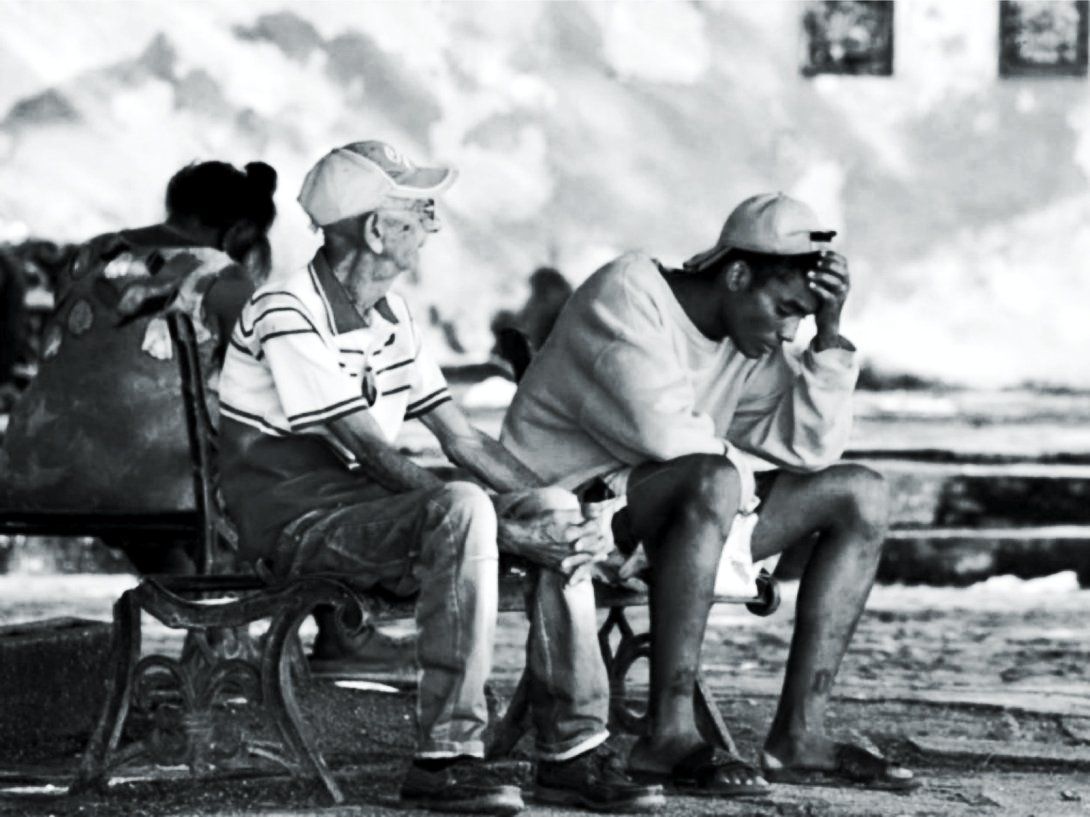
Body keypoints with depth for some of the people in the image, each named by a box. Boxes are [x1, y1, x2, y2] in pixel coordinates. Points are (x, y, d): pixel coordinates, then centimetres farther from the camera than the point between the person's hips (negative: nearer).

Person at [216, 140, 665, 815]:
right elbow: (378, 457, -23)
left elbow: (463, 440, 11)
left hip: (370, 509, 9)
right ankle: (446, 756, -31)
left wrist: (556, 509, -5)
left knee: (560, 514, -6)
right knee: (463, 510, -33)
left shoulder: (390, 317, 12)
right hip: (298, 524, -9)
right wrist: (509, 532, -26)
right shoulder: (288, 316, -17)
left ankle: (571, 751, -6)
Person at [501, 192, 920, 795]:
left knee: (861, 494, 4)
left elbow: (812, 448, 1)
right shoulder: (628, 293, -15)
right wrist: (741, 470, -10)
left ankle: (797, 734, -5)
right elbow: (664, 429, -27)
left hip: (686, 507, 9)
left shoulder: (752, 343, 10)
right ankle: (668, 735, -38)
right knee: (712, 480, -38)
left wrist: (829, 333, -6)